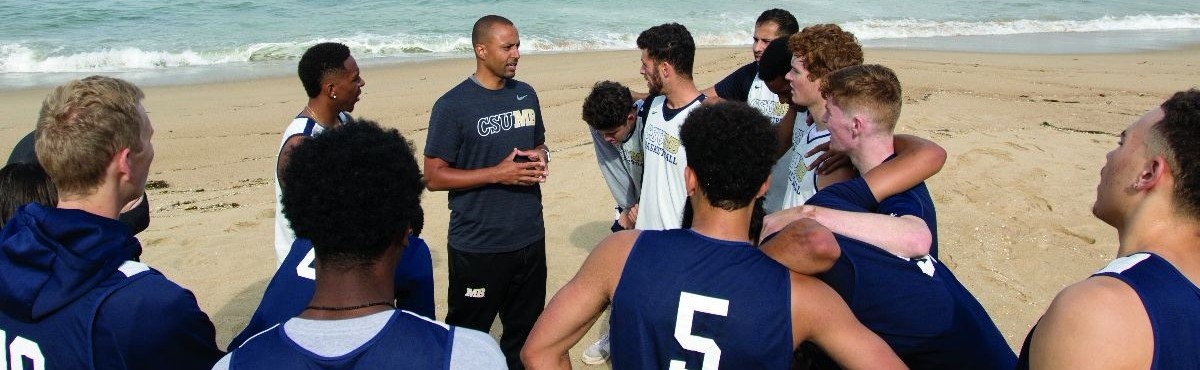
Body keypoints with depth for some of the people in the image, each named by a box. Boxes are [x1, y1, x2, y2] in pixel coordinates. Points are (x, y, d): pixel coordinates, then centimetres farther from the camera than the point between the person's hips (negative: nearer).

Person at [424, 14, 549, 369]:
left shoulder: (526, 94, 6)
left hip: (530, 237, 6)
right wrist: (498, 173, -21)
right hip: (478, 245, -5)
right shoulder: (452, 106, -12)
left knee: (526, 329, 18)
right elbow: (434, 176, -13)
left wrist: (540, 157, -4)